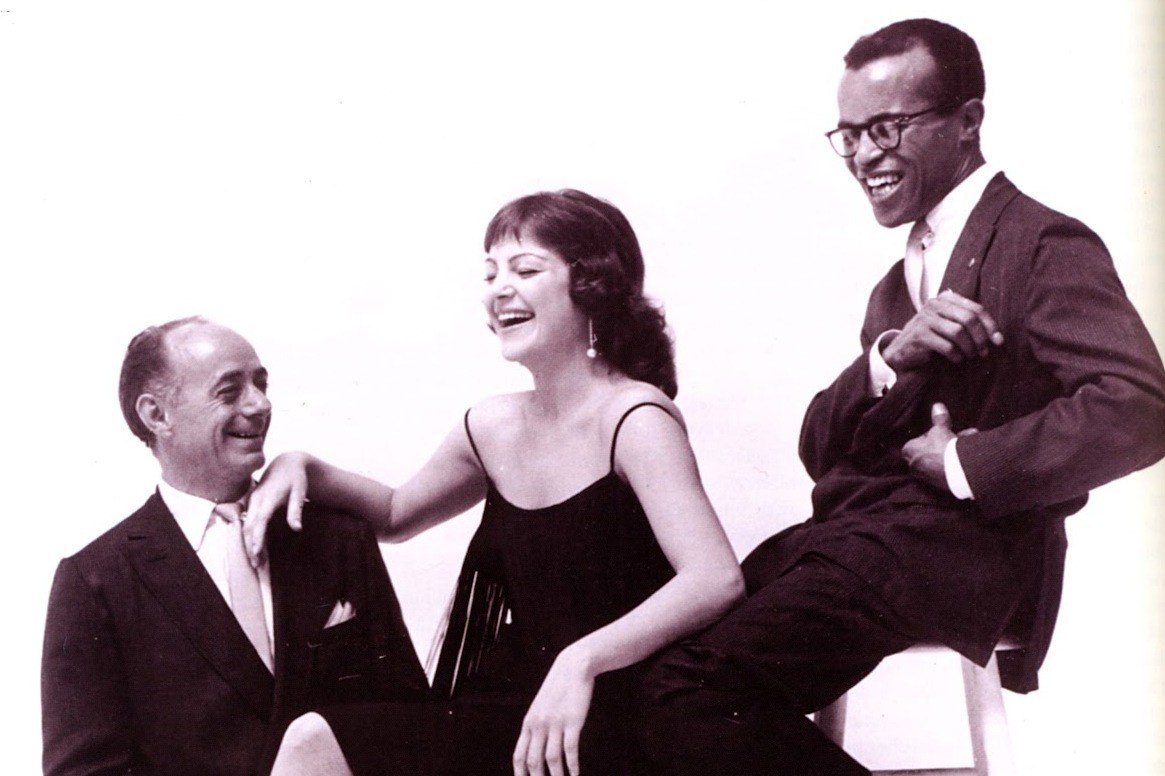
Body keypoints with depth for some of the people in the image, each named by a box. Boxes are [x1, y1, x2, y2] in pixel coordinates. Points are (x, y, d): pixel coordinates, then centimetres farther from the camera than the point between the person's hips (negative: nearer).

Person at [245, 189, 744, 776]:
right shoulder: (492, 428, 8)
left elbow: (716, 581, -24)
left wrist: (582, 660, -33)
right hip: (510, 712, 6)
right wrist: (300, 468, 10)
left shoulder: (634, 419, -11)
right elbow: (395, 515, 28)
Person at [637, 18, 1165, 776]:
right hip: (853, 535, 9)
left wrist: (966, 465, -13)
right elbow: (820, 449, 15)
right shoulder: (901, 282, 25)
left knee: (691, 693, -25)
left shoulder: (1042, 245, -2)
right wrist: (890, 358, -4)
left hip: (955, 542, -8)